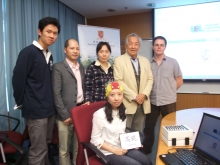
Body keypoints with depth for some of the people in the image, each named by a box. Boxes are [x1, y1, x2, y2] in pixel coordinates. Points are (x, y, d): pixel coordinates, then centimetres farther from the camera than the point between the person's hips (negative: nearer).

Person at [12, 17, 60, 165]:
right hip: (36, 110, -7)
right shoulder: (28, 52, -10)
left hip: (50, 108, 7)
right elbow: (18, 79, -11)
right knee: (38, 150, 2)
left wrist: (52, 101, 8)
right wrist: (21, 103, -4)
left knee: (45, 145, 18)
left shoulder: (49, 55, 12)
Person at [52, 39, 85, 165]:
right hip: (66, 113, -5)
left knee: (79, 146, 15)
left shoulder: (81, 67, 13)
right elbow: (56, 94, -11)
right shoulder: (58, 67, -6)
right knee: (64, 149, 9)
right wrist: (64, 115, -13)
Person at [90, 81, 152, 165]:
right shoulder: (100, 114, -20)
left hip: (123, 148, 6)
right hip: (108, 152, -6)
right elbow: (95, 140, -14)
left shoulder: (122, 111, 2)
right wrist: (114, 150, -17)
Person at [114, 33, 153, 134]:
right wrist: (134, 96, -14)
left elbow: (150, 79, 10)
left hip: (142, 103, 5)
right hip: (127, 103, -4)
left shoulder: (145, 61, 12)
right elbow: (119, 81, -11)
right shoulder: (119, 60, -4)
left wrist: (144, 94, -7)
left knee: (138, 133, 14)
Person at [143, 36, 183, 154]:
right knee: (148, 127, 11)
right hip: (152, 101, 2)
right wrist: (147, 93, 0)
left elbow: (179, 81, 4)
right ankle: (146, 151, 29)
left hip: (168, 101, -1)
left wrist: (169, 91, 1)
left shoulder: (173, 62, 1)